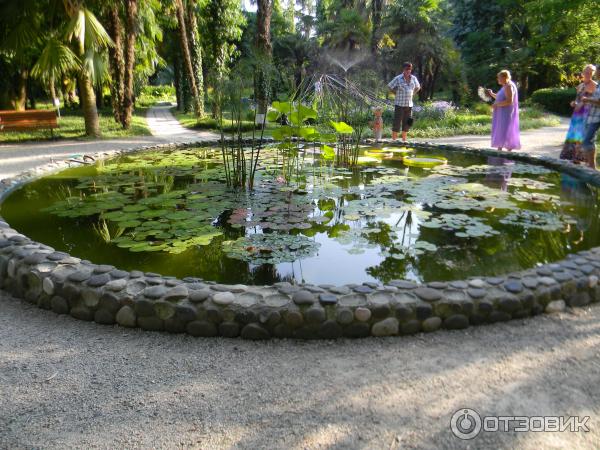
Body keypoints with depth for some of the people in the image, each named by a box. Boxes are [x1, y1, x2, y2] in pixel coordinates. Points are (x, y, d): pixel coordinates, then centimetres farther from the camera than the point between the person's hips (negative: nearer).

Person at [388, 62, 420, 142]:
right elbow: (390, 87, -2)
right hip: (399, 104, -5)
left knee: (407, 123, 8)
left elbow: (418, 87, 23)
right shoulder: (398, 78, -7)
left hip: (409, 104, 5)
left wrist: (412, 94, 10)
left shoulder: (413, 78, 6)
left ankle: (404, 140, 18)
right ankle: (394, 140, 1)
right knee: (397, 123, -6)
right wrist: (397, 95, -2)